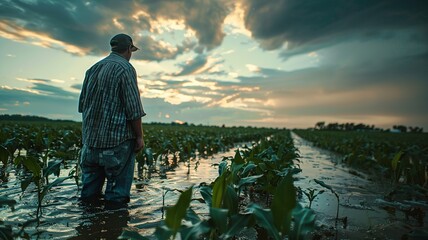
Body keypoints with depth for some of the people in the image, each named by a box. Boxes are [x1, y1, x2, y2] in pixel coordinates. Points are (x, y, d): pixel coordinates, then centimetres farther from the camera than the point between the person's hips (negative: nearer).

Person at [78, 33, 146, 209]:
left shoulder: (93, 69, 14)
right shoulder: (125, 69, -8)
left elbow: (82, 104, 17)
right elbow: (133, 108, -14)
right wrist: (139, 136, -8)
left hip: (91, 137, 7)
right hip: (118, 138, -7)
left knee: (92, 177, 17)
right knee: (118, 180, 2)